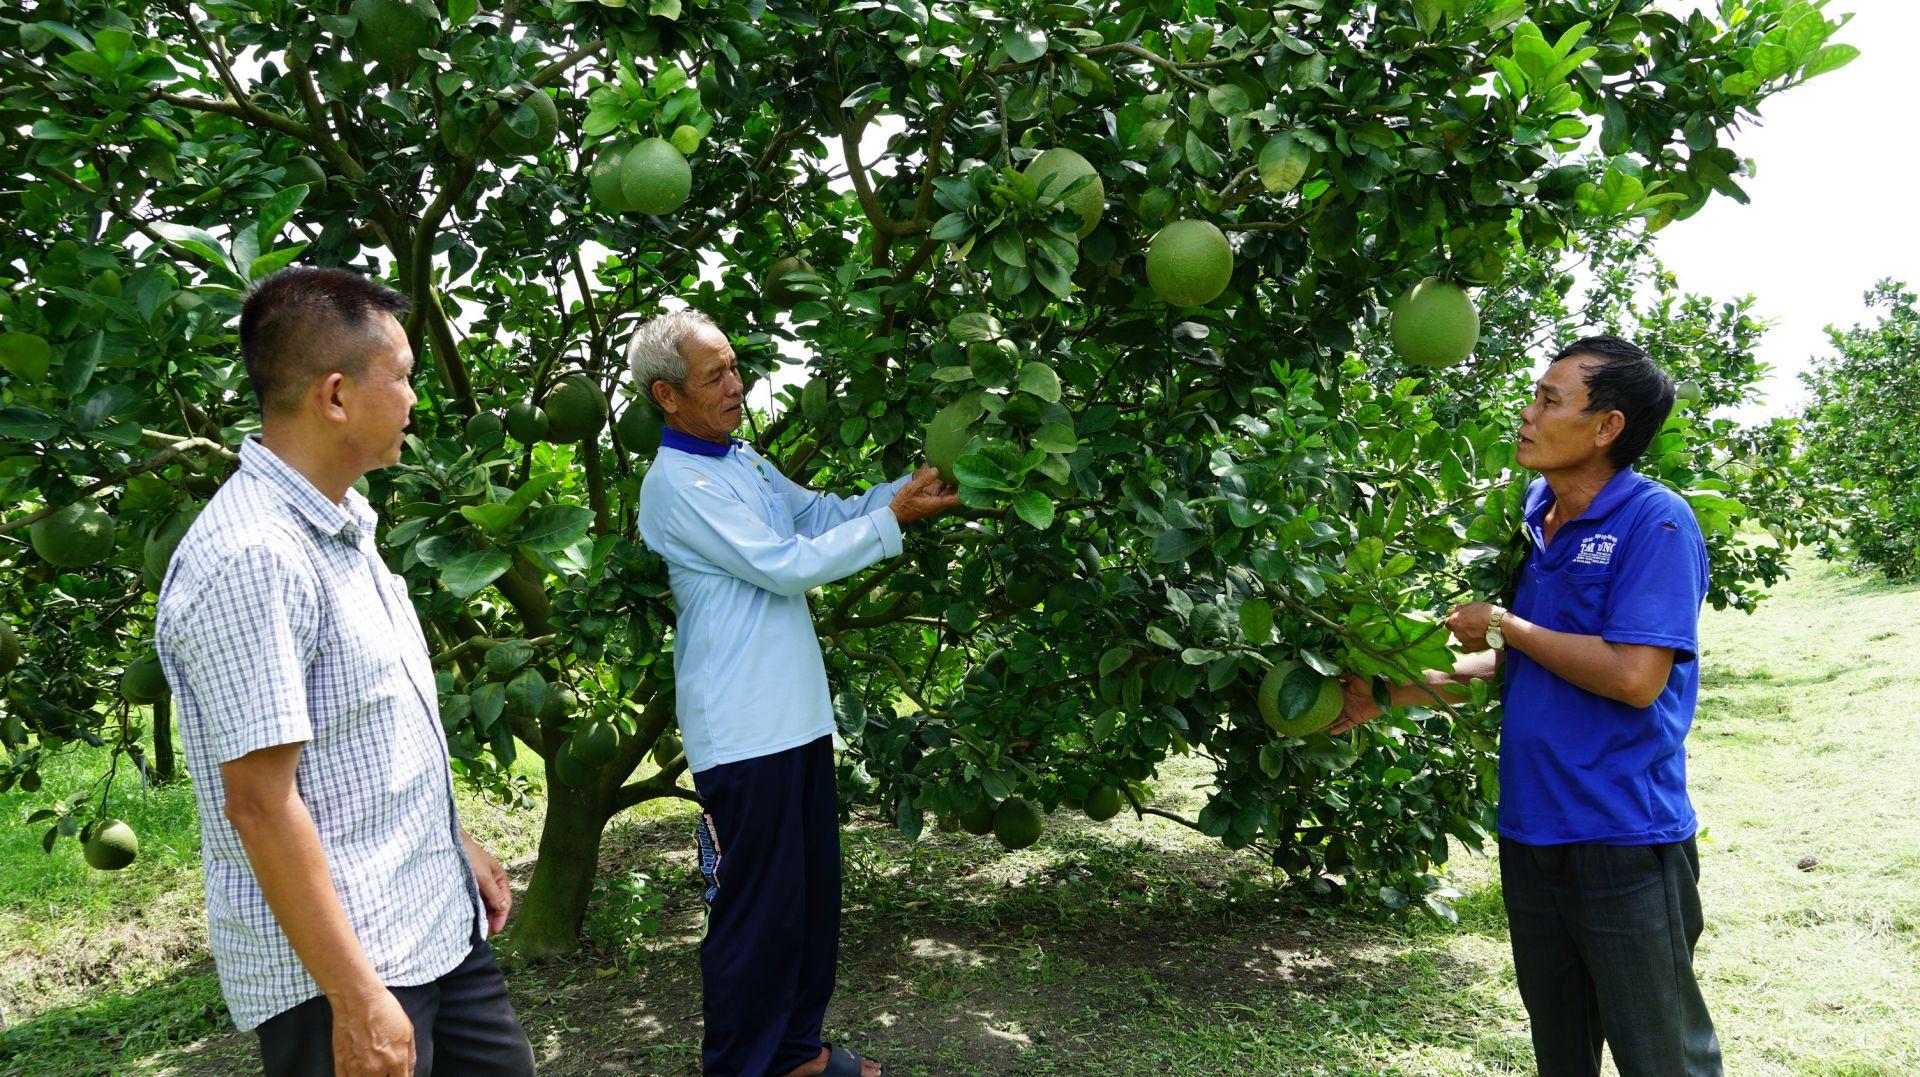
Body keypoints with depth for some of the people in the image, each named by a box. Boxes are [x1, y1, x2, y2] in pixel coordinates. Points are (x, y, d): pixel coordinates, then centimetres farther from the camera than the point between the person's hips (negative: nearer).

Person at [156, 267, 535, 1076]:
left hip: (437, 922, 9)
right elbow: (260, 802, -23)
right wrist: (356, 1000, -22)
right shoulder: (252, 560, -22)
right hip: (341, 964, -9)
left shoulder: (339, 523, 9)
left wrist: (455, 842, 21)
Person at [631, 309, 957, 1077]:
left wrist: (909, 485, 3)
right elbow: (786, 566, -18)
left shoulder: (744, 461, 12)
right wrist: (895, 518, -14)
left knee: (813, 893, 17)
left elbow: (825, 514, 18)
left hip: (798, 717, 9)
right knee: (756, 908, 0)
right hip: (743, 733, -9)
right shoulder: (677, 485, -15)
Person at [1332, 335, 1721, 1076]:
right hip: (1531, 830, 8)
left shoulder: (1655, 522, -14)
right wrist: (1392, 692, 12)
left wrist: (1505, 626, -13)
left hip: (1622, 839, -7)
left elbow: (1635, 677, -23)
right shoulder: (1535, 520, 9)